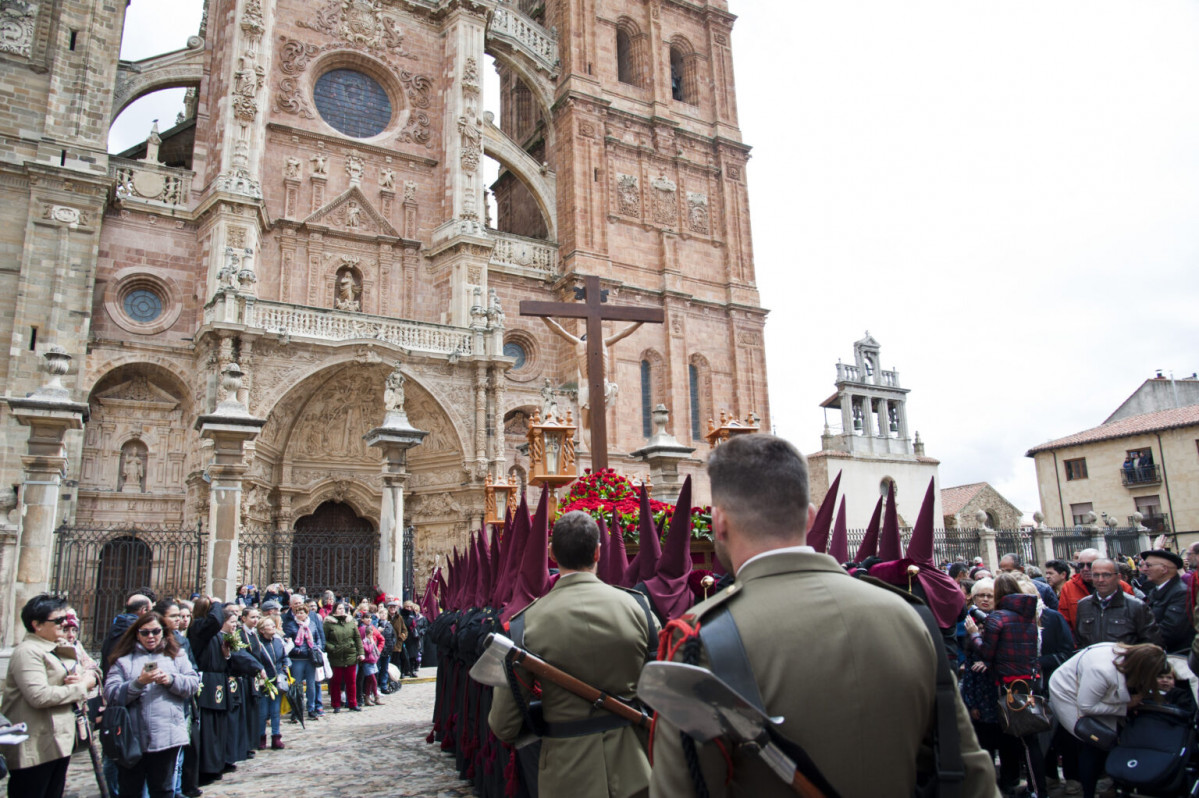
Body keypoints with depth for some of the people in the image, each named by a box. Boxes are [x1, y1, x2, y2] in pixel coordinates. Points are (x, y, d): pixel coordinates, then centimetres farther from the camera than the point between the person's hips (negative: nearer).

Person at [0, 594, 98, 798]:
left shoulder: (55, 650, 17)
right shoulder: (27, 651, -15)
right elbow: (39, 696, -27)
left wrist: (85, 676, -1)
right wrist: (82, 686, -15)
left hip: (58, 741, 10)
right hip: (35, 748, -10)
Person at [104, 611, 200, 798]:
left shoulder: (177, 656, 11)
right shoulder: (123, 660, 5)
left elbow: (193, 684, 2)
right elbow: (111, 695, -6)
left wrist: (171, 680, -14)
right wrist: (139, 682, -19)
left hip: (167, 736, 1)